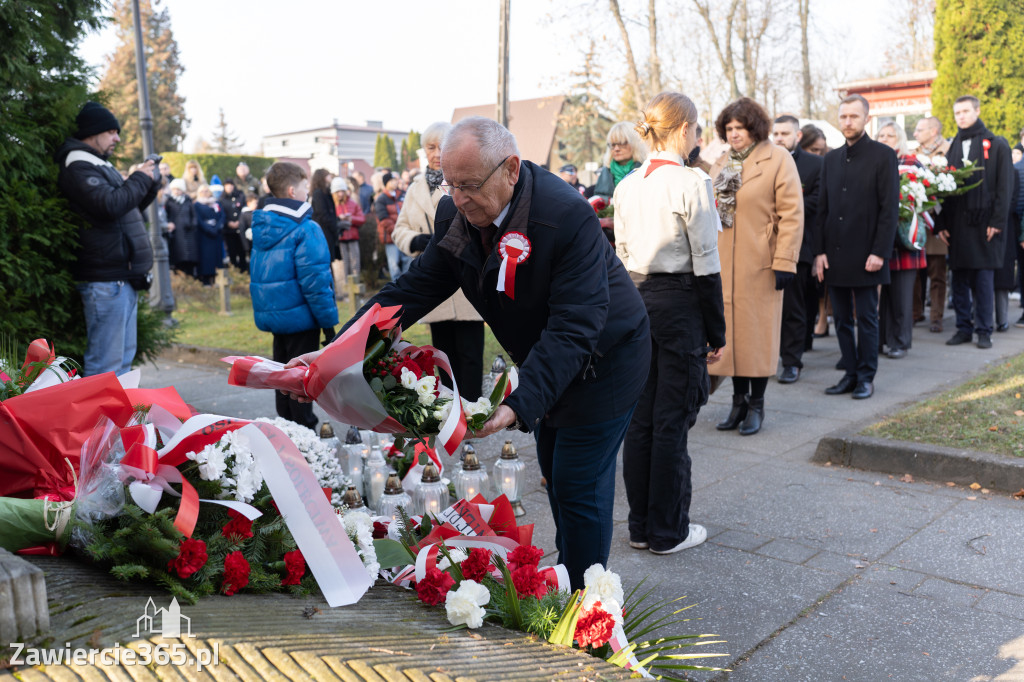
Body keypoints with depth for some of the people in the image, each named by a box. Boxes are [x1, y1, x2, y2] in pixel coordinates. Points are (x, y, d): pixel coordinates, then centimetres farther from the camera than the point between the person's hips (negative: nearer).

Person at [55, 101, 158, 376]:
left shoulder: (99, 165, 22)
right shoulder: (77, 166, -10)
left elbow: (131, 206, 27)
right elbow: (110, 205, -25)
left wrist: (150, 183, 10)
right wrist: (140, 178, -10)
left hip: (123, 278, 11)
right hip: (106, 280, -11)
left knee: (124, 356, 15)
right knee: (106, 362, -10)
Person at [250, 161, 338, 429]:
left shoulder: (260, 226, 8)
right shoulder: (306, 229, -17)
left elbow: (258, 274, 14)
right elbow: (314, 280, -20)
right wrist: (329, 322, -14)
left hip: (271, 314, 8)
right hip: (300, 315, -7)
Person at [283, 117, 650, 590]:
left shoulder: (569, 217, -34)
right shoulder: (456, 213, -12)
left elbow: (574, 327, -37)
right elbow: (414, 289, -10)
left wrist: (518, 404, -49)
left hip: (601, 361, -7)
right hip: (545, 363, 7)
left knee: (579, 487, -2)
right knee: (556, 476, 19)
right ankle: (565, 575, 39)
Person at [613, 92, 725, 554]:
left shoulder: (626, 186, 7)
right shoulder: (692, 183, -12)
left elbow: (622, 257, 11)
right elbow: (705, 265, -12)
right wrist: (716, 332, -5)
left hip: (634, 299, 6)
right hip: (678, 302, -6)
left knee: (639, 416, 12)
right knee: (672, 419, 2)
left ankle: (640, 525, 22)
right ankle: (668, 531, 14)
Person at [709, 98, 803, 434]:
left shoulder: (778, 159, -3)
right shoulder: (722, 162, 15)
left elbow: (792, 214, -8)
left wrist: (785, 261, -14)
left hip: (759, 263, -5)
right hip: (723, 262, 5)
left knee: (758, 332, 1)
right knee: (730, 330, 7)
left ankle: (756, 405, 13)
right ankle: (739, 401, 19)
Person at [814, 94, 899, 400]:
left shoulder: (883, 156, -3)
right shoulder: (831, 159, 12)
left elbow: (890, 208, -7)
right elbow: (823, 208, 12)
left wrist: (879, 252, -14)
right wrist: (820, 251, 3)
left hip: (865, 256, -5)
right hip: (834, 255, 5)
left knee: (867, 318, 3)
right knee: (842, 319, 9)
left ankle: (866, 377, 12)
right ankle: (850, 373, 19)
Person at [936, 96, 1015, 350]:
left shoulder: (997, 145, 4)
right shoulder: (953, 147, 15)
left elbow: (1005, 186, -2)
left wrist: (997, 221, -11)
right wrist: (941, 223, 2)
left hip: (984, 223, -3)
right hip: (957, 224, 4)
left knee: (983, 280, -1)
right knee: (960, 280, 5)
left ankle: (983, 331, 5)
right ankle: (964, 328, 13)